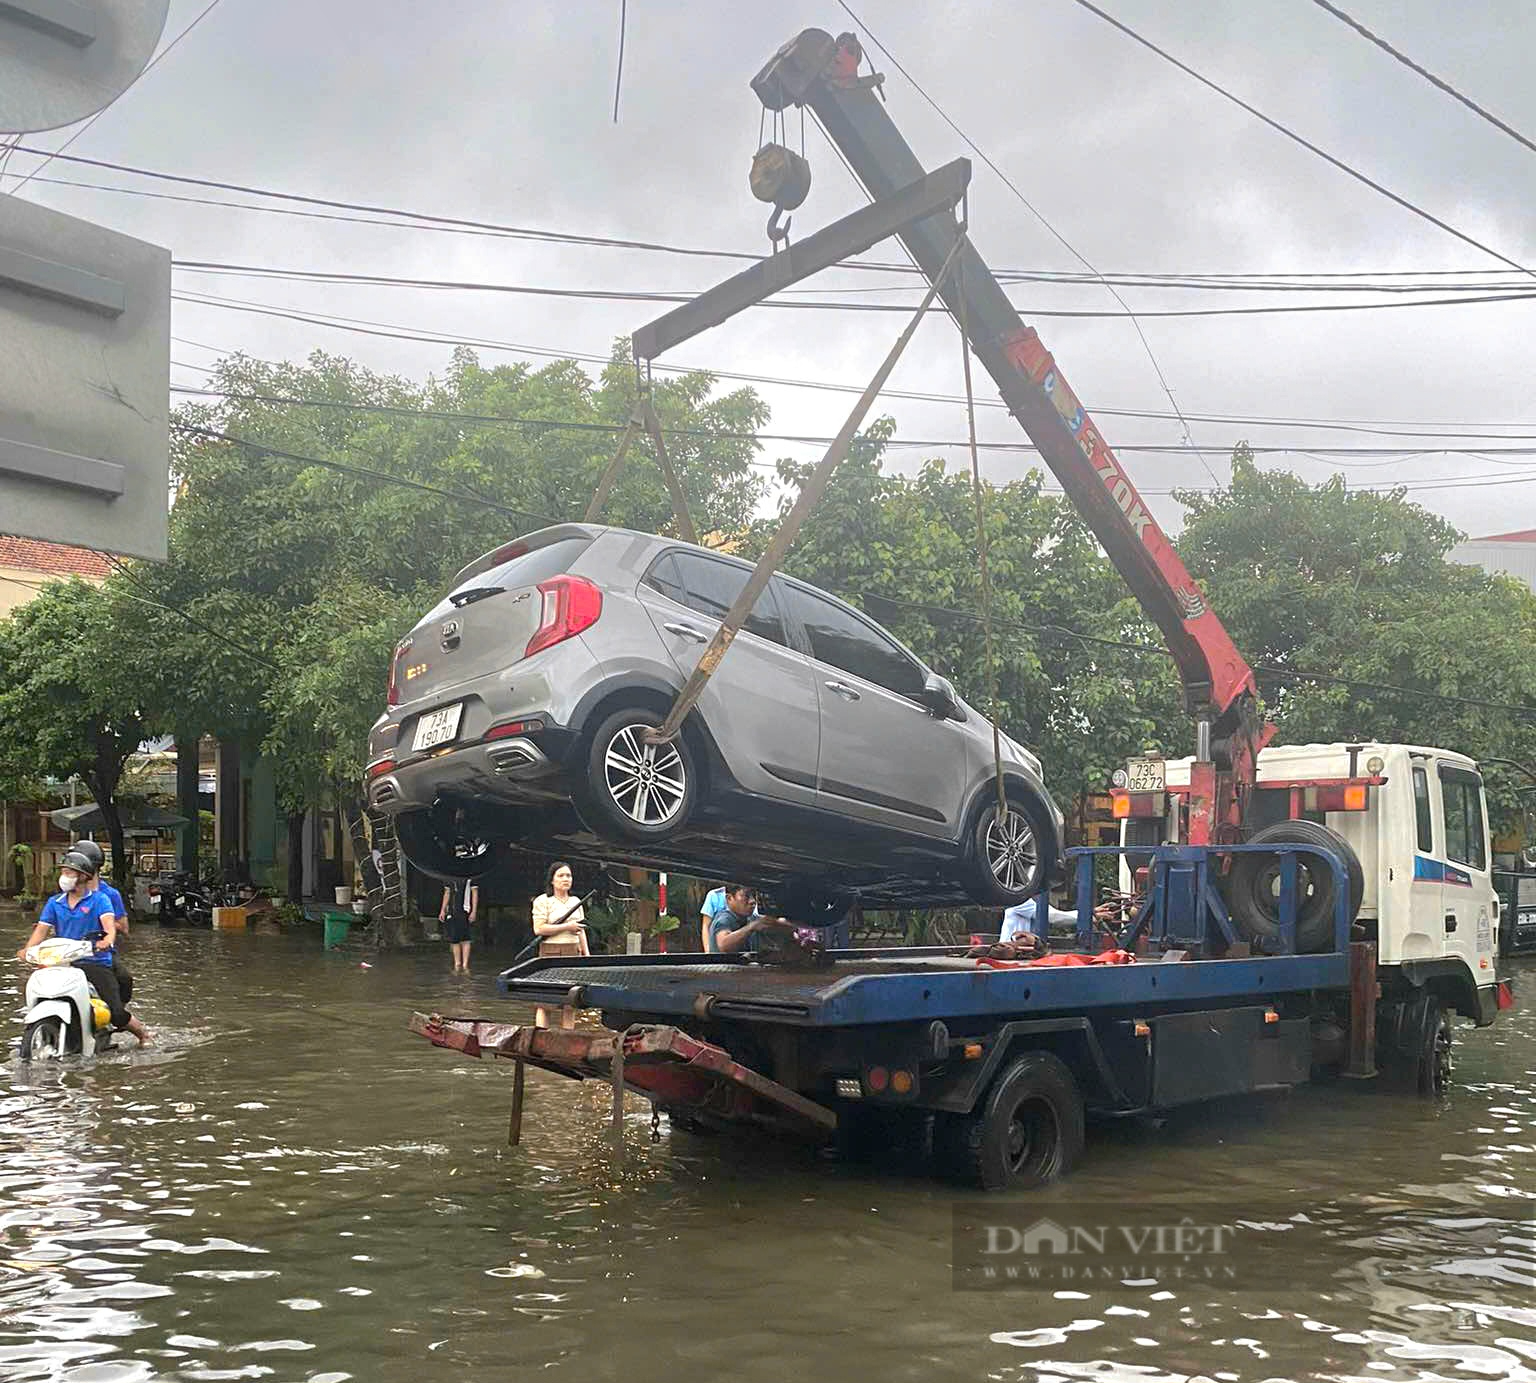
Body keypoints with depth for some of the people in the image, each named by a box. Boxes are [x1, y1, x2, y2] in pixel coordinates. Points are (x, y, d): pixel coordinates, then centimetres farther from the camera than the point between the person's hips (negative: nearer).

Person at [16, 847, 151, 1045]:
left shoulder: (99, 899, 1)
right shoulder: (54, 903, 14)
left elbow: (109, 924, -15)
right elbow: (41, 929, 3)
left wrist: (107, 940, -38)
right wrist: (27, 950, -16)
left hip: (96, 962, -4)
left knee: (116, 1013, -13)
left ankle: (142, 1032, 17)